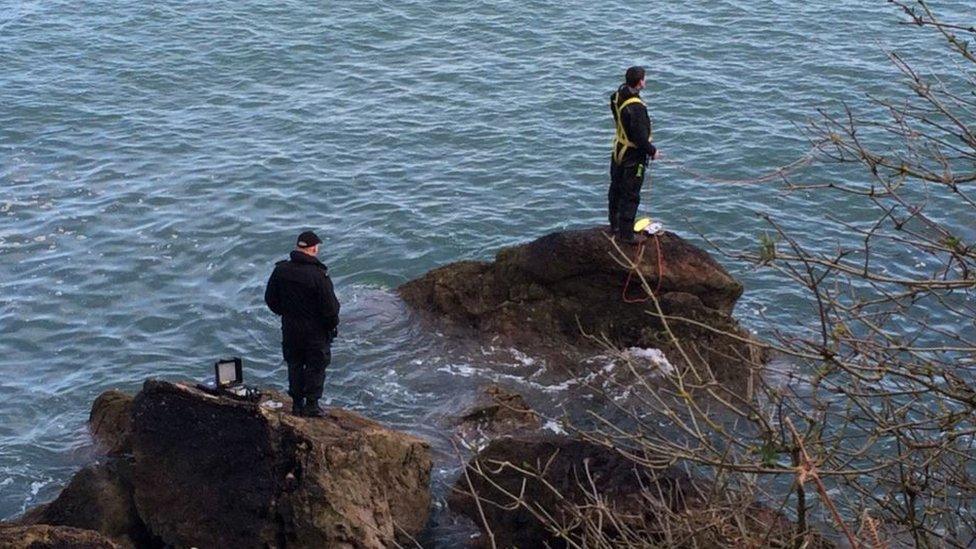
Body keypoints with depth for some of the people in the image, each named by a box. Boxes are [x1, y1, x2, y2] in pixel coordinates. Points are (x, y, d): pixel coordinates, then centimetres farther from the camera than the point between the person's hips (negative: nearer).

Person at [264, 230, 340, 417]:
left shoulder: (280, 270, -7)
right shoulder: (319, 275, -23)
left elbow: (270, 299, 4)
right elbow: (330, 306, -18)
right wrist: (333, 324, 0)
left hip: (290, 329, 4)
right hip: (316, 330, -4)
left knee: (294, 365, 17)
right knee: (316, 366, 11)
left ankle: (297, 403, 21)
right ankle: (311, 404, 13)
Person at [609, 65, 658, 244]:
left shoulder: (618, 96, -5)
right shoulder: (636, 107, -32)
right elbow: (640, 137, -27)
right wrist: (652, 151, -12)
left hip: (618, 150, 9)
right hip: (633, 156, -9)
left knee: (616, 189, 22)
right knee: (630, 196, 3)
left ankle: (615, 225, 38)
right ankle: (626, 234, 11)